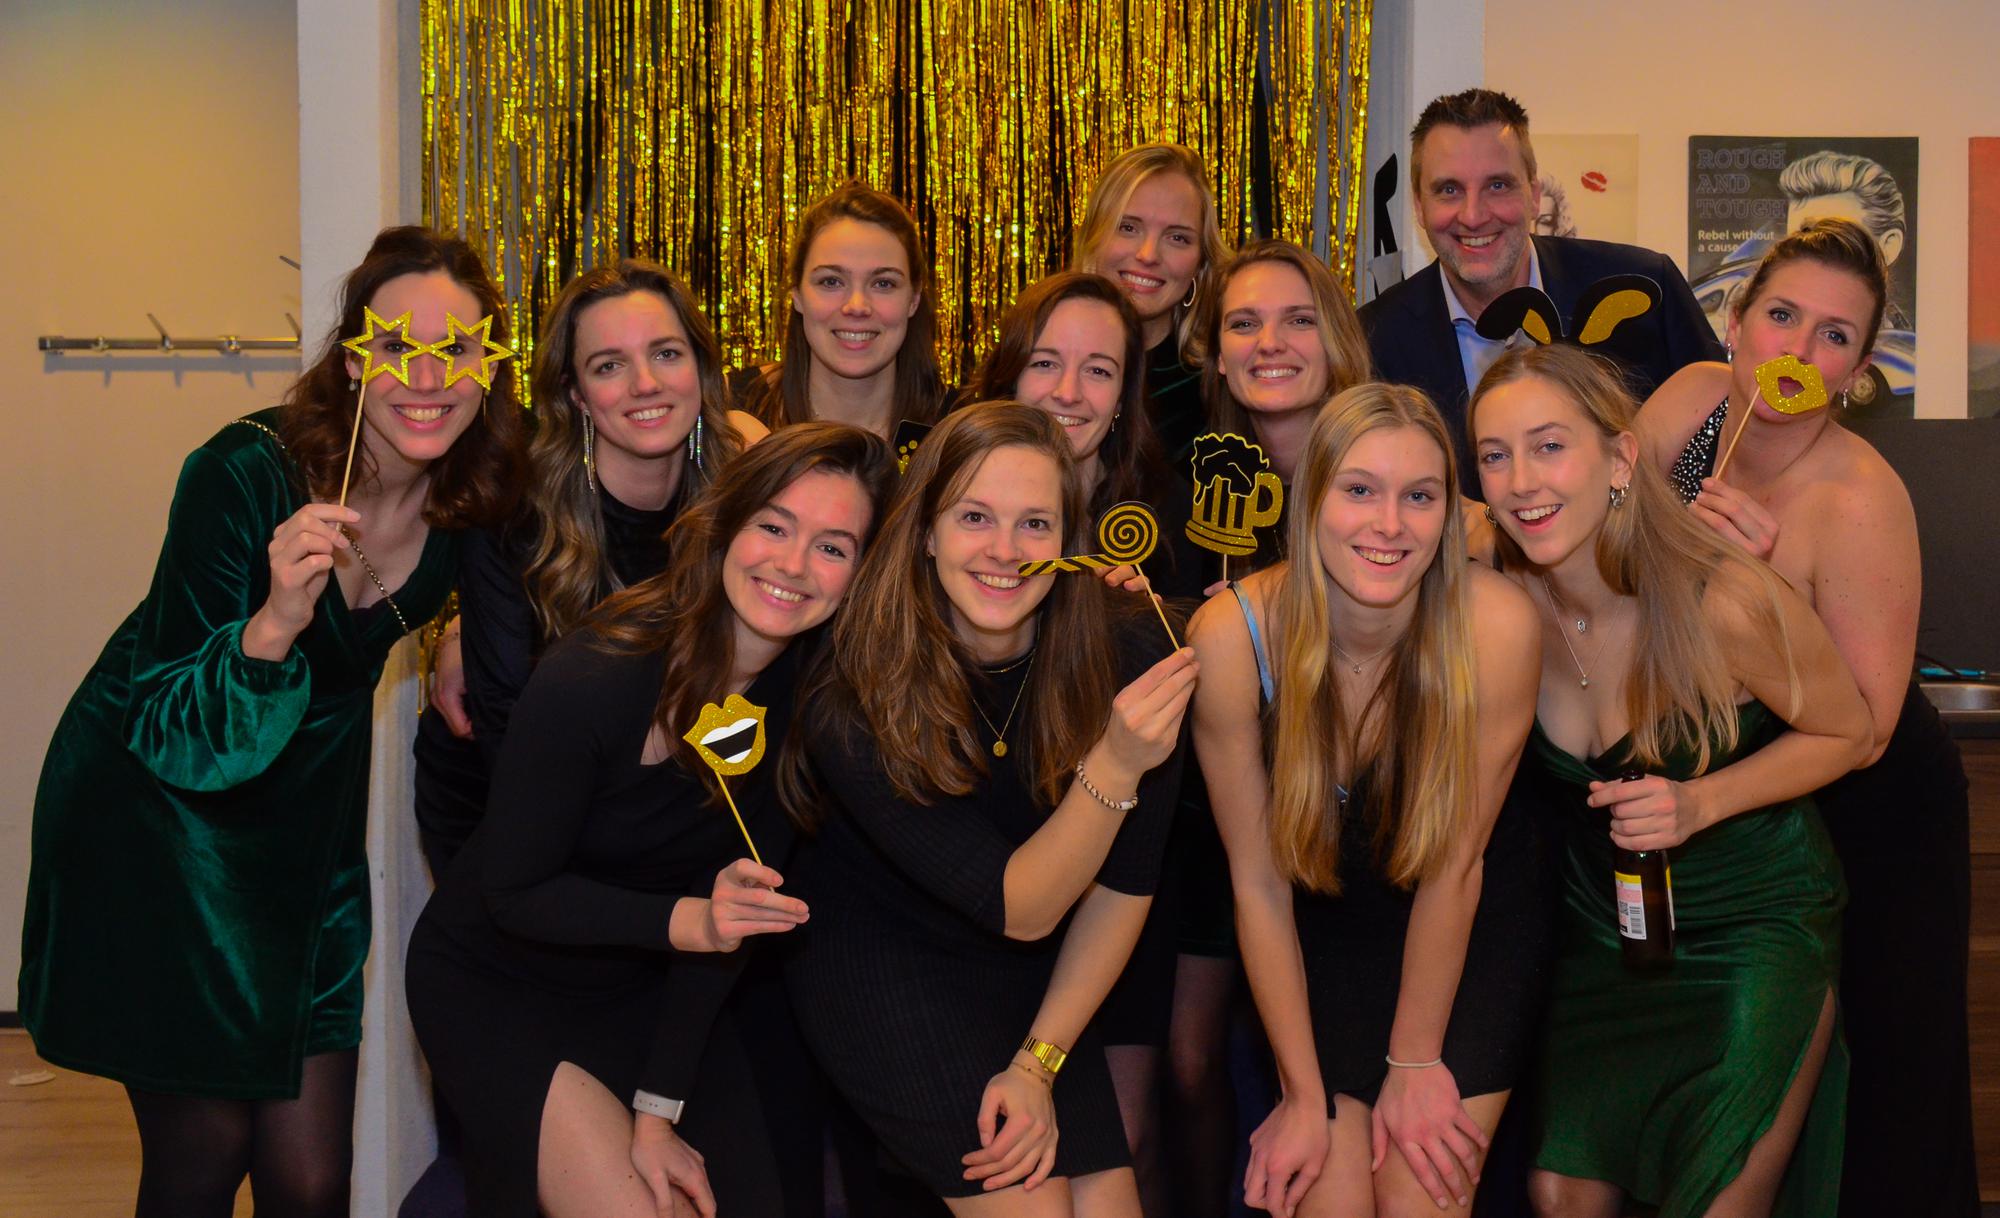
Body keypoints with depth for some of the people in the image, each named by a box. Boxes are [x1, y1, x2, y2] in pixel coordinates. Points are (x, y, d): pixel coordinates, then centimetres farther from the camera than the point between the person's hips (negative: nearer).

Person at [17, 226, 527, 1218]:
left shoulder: (473, 502, -11)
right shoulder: (247, 475, -25)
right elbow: (171, 736, -25)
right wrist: (273, 624, -42)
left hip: (307, 823, 4)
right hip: (152, 813, -4)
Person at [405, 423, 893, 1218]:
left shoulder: (814, 688, -13)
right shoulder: (587, 682, -26)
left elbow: (739, 900, -11)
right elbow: (513, 893, -17)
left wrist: (659, 1107, -13)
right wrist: (685, 921, -33)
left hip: (651, 990, 5)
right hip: (498, 988, -4)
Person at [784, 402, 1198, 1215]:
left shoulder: (1127, 652, -16)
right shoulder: (855, 693, -24)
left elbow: (1122, 885, -6)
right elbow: (1018, 909, -25)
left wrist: (1039, 1062, -8)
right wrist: (1114, 767, -39)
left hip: (1039, 977, 3)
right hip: (879, 958, -3)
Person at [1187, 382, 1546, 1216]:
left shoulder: (1496, 625, -26)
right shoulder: (1232, 635, -24)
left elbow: (1453, 865, -16)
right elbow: (1258, 883, -14)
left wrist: (1415, 1062, -7)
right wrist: (1304, 1094, -10)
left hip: (1474, 927, 0)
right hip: (1326, 922, 1)